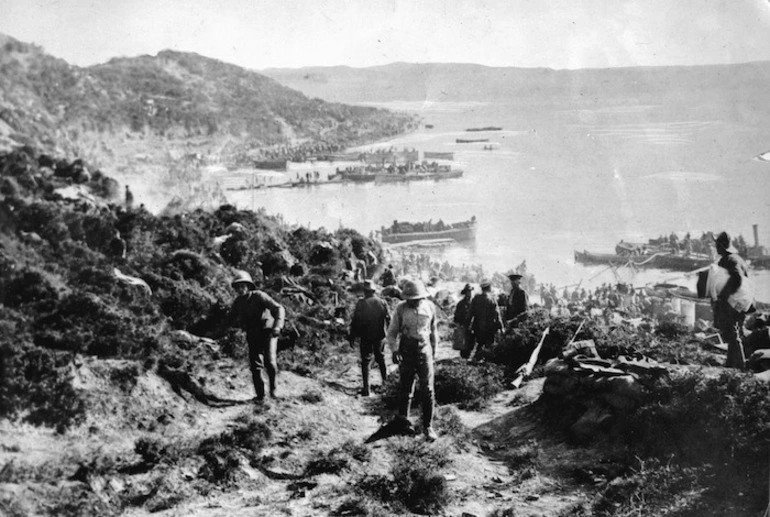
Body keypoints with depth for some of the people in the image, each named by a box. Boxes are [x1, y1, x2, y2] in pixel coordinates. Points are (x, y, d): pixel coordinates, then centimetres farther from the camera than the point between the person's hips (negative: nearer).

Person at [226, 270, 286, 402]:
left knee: (269, 360, -22)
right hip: (252, 336, 5)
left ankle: (272, 387, 2)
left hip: (268, 333, -5)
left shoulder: (259, 296, -14)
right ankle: (260, 395, 10)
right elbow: (230, 320, 12)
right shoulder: (238, 302, 2)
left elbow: (279, 308, -19)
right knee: (255, 366, -2)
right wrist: (240, 323, -10)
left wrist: (277, 326, -33)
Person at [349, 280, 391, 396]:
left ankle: (366, 389, 0)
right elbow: (389, 320, -1)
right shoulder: (382, 302, -3)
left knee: (365, 361, 4)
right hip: (380, 336, 3)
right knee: (381, 359, 21)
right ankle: (385, 382, 29)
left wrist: (352, 337, -1)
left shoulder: (361, 303, -11)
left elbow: (355, 321, -10)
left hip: (365, 337, -3)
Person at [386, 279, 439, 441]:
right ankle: (403, 419, 30)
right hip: (406, 349, -1)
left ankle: (427, 426, 4)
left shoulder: (429, 307, -2)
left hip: (424, 349, 1)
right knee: (406, 387, 9)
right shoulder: (401, 308, -7)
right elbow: (392, 331, 0)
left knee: (427, 389, -3)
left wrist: (434, 349, 15)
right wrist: (394, 350, -10)